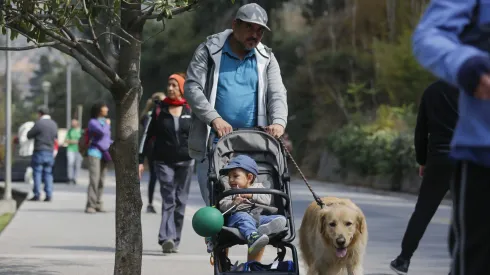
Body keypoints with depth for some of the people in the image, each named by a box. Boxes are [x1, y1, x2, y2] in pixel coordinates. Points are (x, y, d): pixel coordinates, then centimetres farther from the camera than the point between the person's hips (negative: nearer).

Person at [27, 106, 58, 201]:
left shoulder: (39, 123, -13)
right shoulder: (54, 124, 7)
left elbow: (29, 135, -6)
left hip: (39, 152, -5)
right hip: (50, 152, 5)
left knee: (37, 173, 0)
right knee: (48, 174, 8)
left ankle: (37, 195, -3)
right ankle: (48, 195, 2)